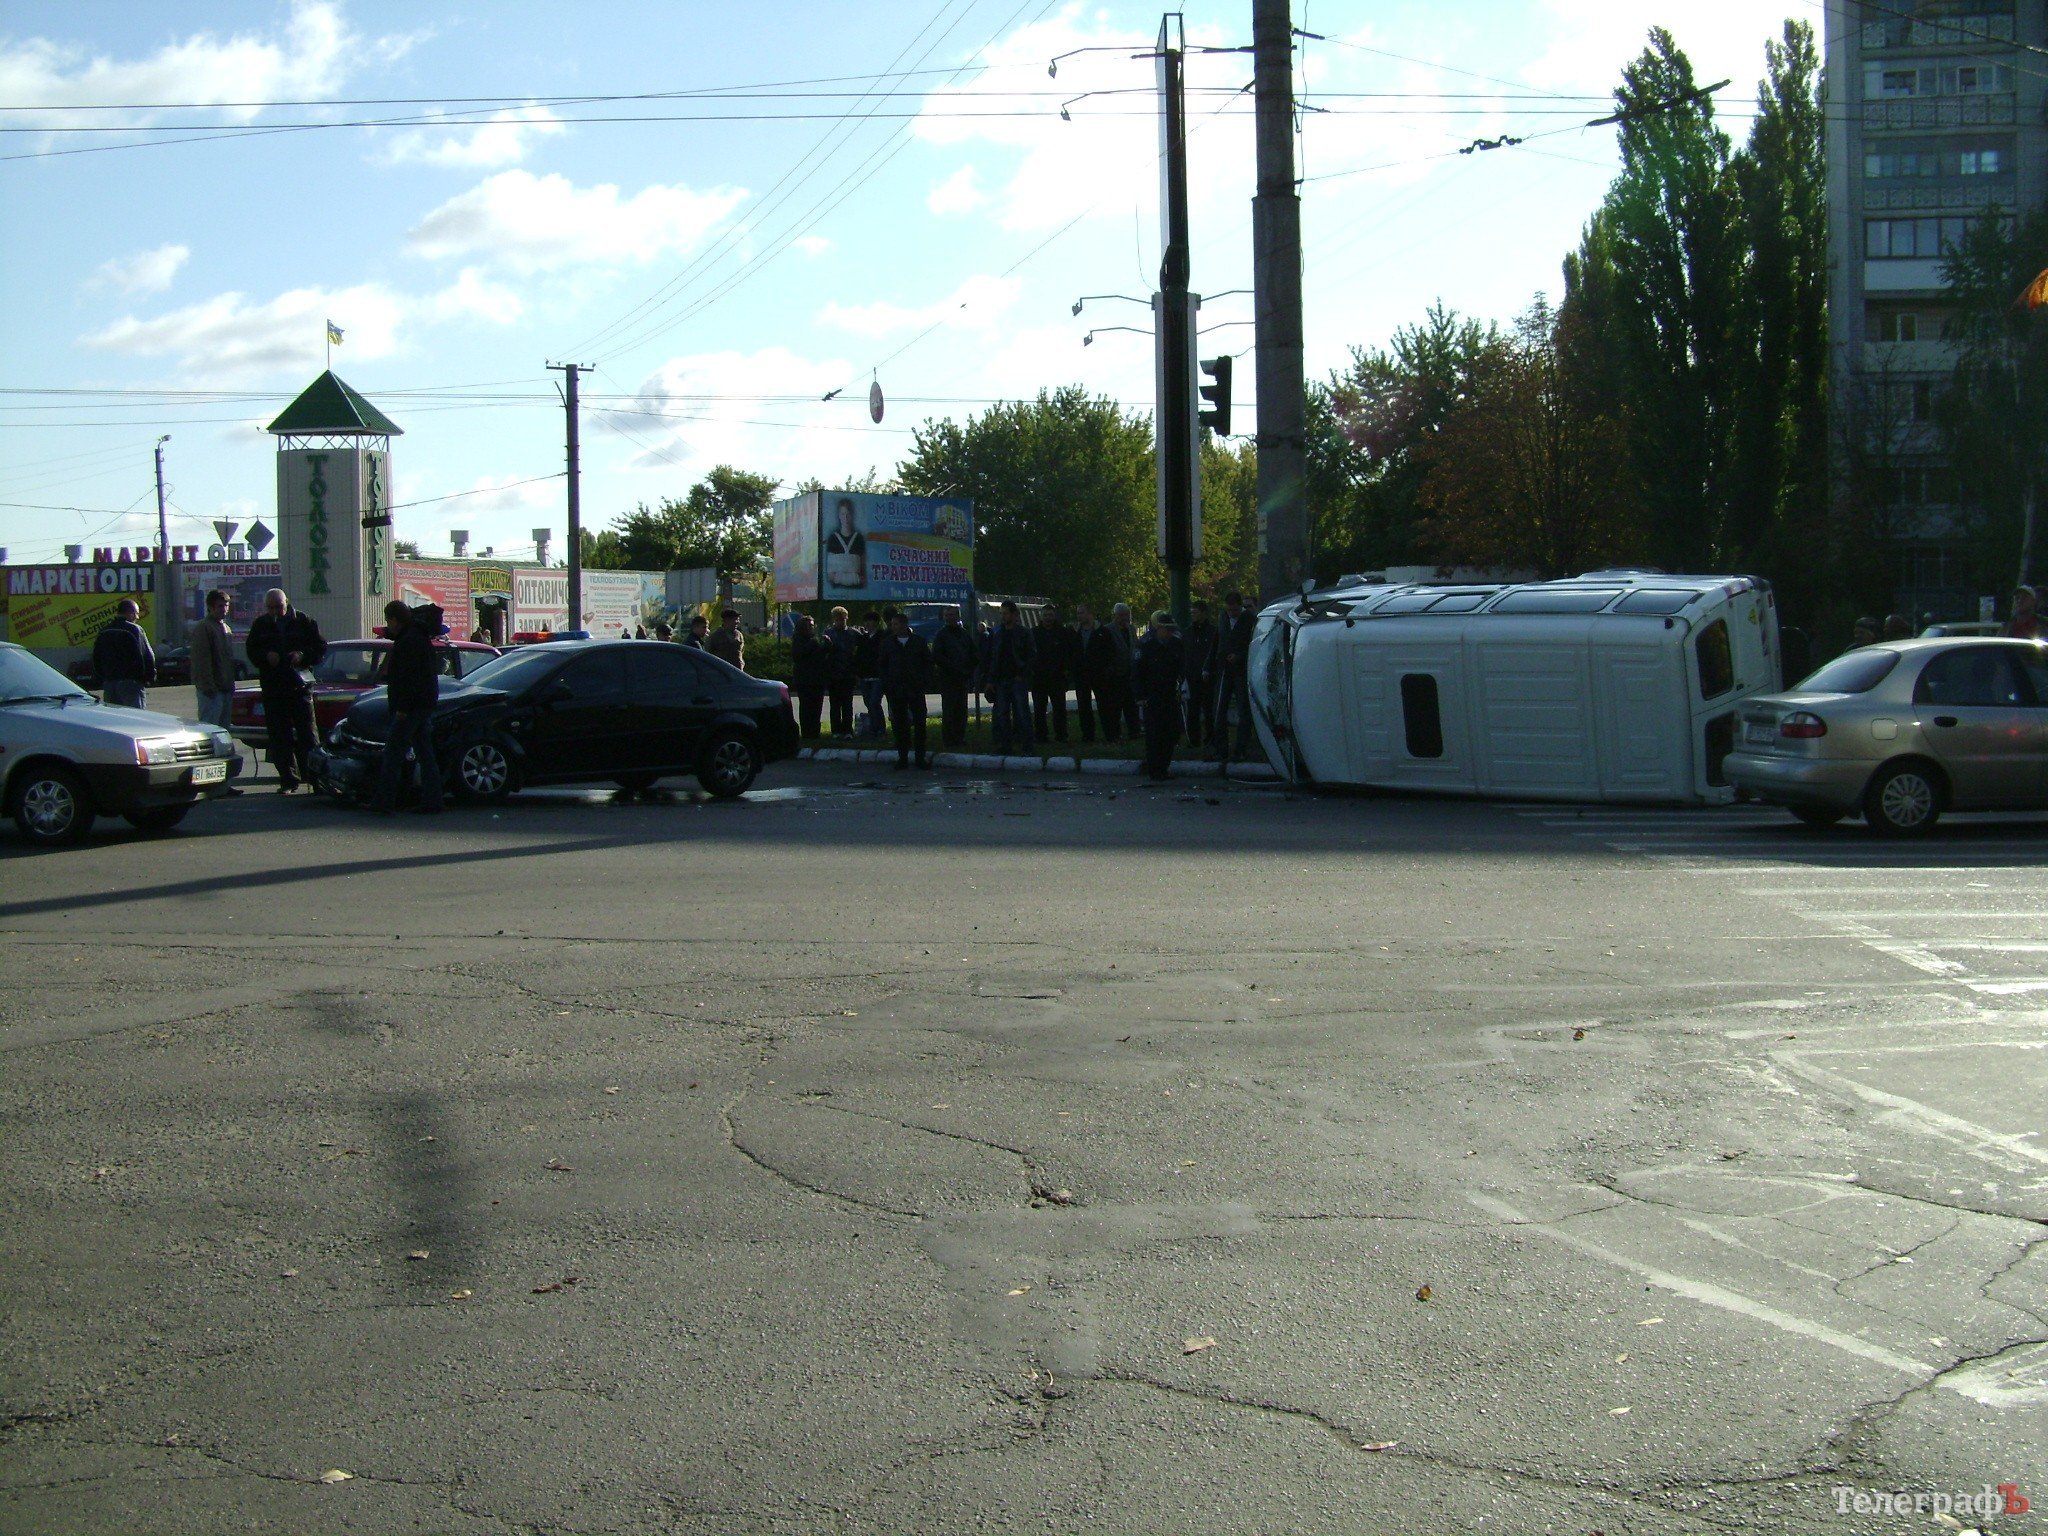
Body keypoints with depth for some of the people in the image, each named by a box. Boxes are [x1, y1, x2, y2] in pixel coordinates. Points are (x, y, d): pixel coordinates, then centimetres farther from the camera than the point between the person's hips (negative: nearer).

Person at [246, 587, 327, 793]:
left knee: (308, 734, -5)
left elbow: (320, 648, 5)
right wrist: (266, 655, -9)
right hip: (272, 688, 2)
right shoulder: (261, 625, 9)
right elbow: (251, 651, 12)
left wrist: (303, 656, -13)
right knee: (280, 737, 3)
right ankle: (288, 779, 8)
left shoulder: (303, 621, 3)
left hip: (300, 685, -2)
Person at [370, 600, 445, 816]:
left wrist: (402, 707, -22)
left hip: (412, 706, -10)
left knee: (393, 753, -6)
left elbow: (409, 677, -22)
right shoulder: (419, 636, 17)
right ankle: (431, 802, 8)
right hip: (424, 703, 10)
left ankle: (384, 802, -6)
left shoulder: (410, 640, -15)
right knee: (425, 754, 9)